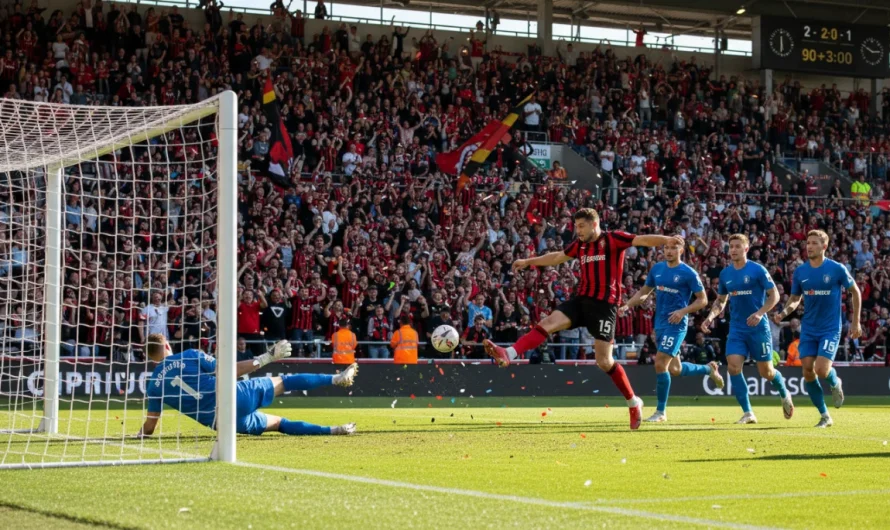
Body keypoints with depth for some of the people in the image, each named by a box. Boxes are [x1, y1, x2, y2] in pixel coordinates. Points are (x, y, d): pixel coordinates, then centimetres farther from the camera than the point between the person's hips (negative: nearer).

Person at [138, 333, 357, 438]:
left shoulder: (153, 386, 4)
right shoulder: (189, 356, -2)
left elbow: (149, 427, 4)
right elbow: (230, 372, -3)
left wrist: (140, 435, 26)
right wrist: (266, 358, 5)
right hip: (236, 396, -3)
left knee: (279, 423, 20)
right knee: (283, 382, 20)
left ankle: (332, 430, 13)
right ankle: (337, 378, 27)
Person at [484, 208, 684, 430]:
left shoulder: (613, 239, -7)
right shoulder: (579, 245, 13)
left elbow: (642, 240, -19)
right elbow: (557, 257, 30)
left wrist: (667, 240, -36)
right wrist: (529, 262, 35)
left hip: (604, 304, -6)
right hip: (582, 299, 6)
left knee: (604, 361, -7)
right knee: (547, 323, -13)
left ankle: (633, 402, 9)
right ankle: (508, 355, -22)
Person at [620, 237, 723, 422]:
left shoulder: (688, 273, -9)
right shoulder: (657, 268, 7)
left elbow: (703, 300, -6)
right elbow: (644, 292, 16)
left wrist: (683, 311, -21)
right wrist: (627, 306, 0)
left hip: (676, 325, -7)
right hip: (660, 324, 7)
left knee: (660, 364, -15)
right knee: (674, 369, 15)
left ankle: (661, 412, -2)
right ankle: (709, 368, 42)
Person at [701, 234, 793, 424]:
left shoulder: (757, 270, -8)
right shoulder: (725, 273, 6)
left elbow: (774, 295, -8)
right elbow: (720, 301, 17)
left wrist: (760, 313, -23)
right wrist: (711, 317, -1)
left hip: (758, 328, -4)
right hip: (736, 329, 4)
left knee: (766, 371, 2)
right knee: (733, 367, -13)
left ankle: (784, 395, 36)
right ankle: (748, 413, -5)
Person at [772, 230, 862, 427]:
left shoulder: (837, 269, -9)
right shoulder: (800, 271, 0)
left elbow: (855, 291, 3)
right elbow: (795, 298, 11)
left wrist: (856, 322, 2)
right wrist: (784, 313, -10)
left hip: (830, 328, -4)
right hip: (808, 328, 4)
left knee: (822, 370, -19)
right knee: (808, 372, -3)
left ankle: (835, 383, 20)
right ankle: (825, 416, 12)